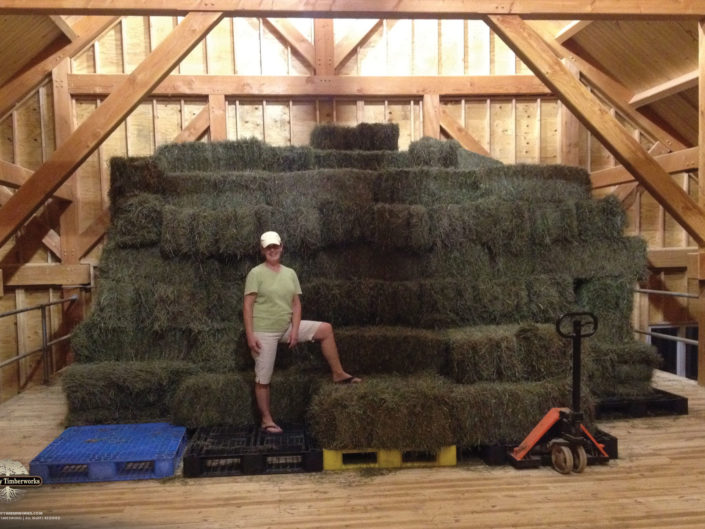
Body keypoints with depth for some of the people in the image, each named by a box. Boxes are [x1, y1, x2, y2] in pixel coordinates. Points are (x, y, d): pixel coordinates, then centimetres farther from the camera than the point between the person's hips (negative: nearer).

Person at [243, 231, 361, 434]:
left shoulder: (290, 273, 6)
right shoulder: (256, 273, -9)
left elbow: (296, 304, 6)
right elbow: (248, 305, -12)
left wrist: (295, 330, -6)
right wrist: (250, 335, -18)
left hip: (286, 328, 5)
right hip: (264, 331, -5)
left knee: (326, 329, -1)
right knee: (263, 379, 1)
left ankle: (338, 374, 5)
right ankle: (266, 420, 18)